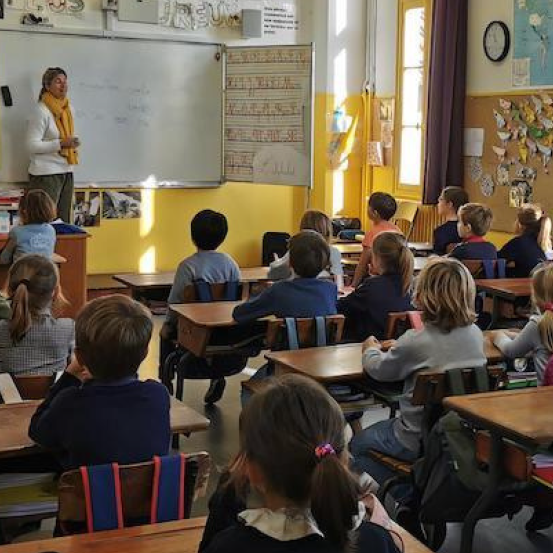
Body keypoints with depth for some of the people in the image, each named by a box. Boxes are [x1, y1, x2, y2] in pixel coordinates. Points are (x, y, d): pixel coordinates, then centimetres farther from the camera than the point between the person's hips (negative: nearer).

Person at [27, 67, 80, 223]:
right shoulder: (41, 111, -10)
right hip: (46, 173, -7)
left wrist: (72, 143, 9)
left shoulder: (67, 109, 13)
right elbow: (32, 145, -15)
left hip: (66, 171, 7)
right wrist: (61, 144, -21)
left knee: (64, 220, 6)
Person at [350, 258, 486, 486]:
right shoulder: (476, 334, -7)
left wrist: (371, 349, 16)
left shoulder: (415, 342, -24)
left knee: (356, 445, 17)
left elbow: (378, 370, -6)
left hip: (419, 442, -7)